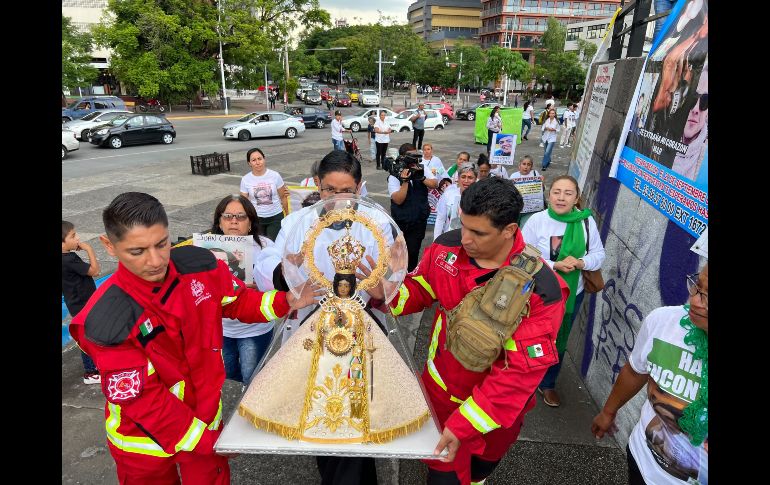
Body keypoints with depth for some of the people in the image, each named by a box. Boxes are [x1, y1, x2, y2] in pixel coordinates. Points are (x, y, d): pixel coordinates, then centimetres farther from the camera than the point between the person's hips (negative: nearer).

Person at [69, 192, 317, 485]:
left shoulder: (197, 265, -17)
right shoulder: (106, 322, -28)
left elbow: (238, 301, 0)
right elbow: (142, 398, -22)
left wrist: (286, 302, -17)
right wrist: (207, 441, -17)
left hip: (206, 413, 3)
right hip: (144, 440, -3)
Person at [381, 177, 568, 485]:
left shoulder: (540, 291, -29)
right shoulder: (448, 246, -17)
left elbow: (522, 370, -29)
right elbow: (420, 286, 1)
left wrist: (464, 424, -31)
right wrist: (390, 297, -20)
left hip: (496, 406, -1)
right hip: (440, 387, 2)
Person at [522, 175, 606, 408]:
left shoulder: (587, 221, -9)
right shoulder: (537, 220, -17)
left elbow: (599, 255, -1)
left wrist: (581, 262, -22)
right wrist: (555, 265, -28)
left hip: (572, 294, 3)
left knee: (558, 342, 20)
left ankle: (547, 384, 43)